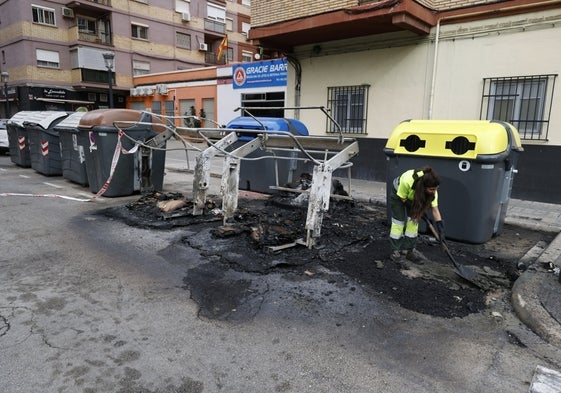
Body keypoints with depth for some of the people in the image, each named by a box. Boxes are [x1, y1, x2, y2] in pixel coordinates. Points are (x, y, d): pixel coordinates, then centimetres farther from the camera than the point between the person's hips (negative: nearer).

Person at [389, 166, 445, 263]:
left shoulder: (432, 190, -32)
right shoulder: (407, 181, -44)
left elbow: (435, 209, -25)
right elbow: (403, 199, -25)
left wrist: (440, 228, -30)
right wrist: (418, 209, -23)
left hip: (414, 198, 4)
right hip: (399, 194, -3)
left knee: (414, 221, -3)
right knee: (399, 221, -8)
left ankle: (409, 250, 9)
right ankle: (396, 251, 4)